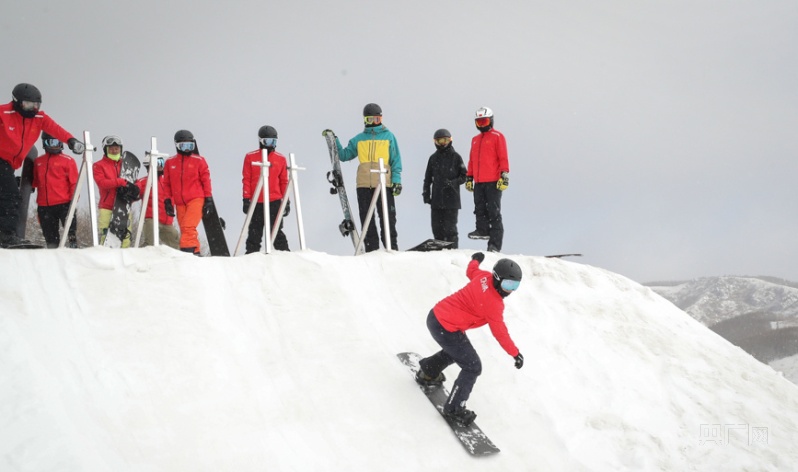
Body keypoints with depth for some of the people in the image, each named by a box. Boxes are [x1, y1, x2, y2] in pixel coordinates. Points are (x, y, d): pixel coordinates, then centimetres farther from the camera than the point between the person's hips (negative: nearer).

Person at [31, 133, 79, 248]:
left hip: (64, 204, -4)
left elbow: (74, 182, -1)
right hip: (44, 206, 4)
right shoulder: (38, 162, 15)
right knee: (50, 235, 7)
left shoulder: (68, 161, 2)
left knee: (71, 232, -9)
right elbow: (34, 182, 23)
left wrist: (73, 201, -9)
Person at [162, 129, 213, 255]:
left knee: (188, 227, -19)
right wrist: (167, 200, 7)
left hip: (196, 199, -4)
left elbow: (206, 180, 4)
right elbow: (167, 183, 13)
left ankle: (188, 250, -20)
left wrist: (208, 199, 0)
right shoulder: (170, 162, 10)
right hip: (179, 202, 4)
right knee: (184, 230, 4)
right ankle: (194, 252, 11)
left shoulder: (199, 161, 3)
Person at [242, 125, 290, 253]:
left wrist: (286, 201, 8)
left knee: (277, 231, 1)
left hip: (275, 201, 0)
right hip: (256, 202, 0)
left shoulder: (280, 159, 7)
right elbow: (246, 180, 3)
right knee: (255, 233, 7)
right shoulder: (250, 157, 4)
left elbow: (284, 181, 10)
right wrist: (246, 199, -3)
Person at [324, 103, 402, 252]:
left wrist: (396, 180, -4)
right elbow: (344, 155, 19)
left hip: (384, 184, -3)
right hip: (363, 185, 3)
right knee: (366, 220, 4)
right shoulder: (359, 139, 16)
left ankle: (392, 249, -2)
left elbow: (396, 160, 5)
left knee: (388, 219, -6)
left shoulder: (389, 136, 8)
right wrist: (334, 141, 10)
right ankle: (371, 249, 9)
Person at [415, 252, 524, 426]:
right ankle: (454, 408, 3)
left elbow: (470, 271, 22)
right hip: (445, 328, -9)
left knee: (456, 349, 36)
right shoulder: (493, 304, -22)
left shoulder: (483, 276, -2)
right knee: (472, 367, -3)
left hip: (436, 314, 9)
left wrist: (475, 259, 44)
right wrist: (516, 354, -6)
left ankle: (428, 372, 54)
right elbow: (499, 332, -15)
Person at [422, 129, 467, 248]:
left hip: (451, 199, -4)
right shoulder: (433, 158, 12)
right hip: (436, 199, 4)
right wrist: (426, 193, 7)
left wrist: (452, 183, -14)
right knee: (437, 228, 5)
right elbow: (428, 178, 15)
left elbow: (463, 176, 2)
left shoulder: (456, 157, 2)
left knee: (450, 228, -5)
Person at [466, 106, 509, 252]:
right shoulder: (475, 140, 20)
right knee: (480, 210, 6)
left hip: (493, 182, -6)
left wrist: (504, 176, -13)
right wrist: (469, 177, 21)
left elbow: (503, 158, -5)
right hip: (478, 182, 6)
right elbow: (472, 160, 24)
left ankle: (494, 244, -6)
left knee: (494, 212, -6)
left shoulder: (497, 137, 0)